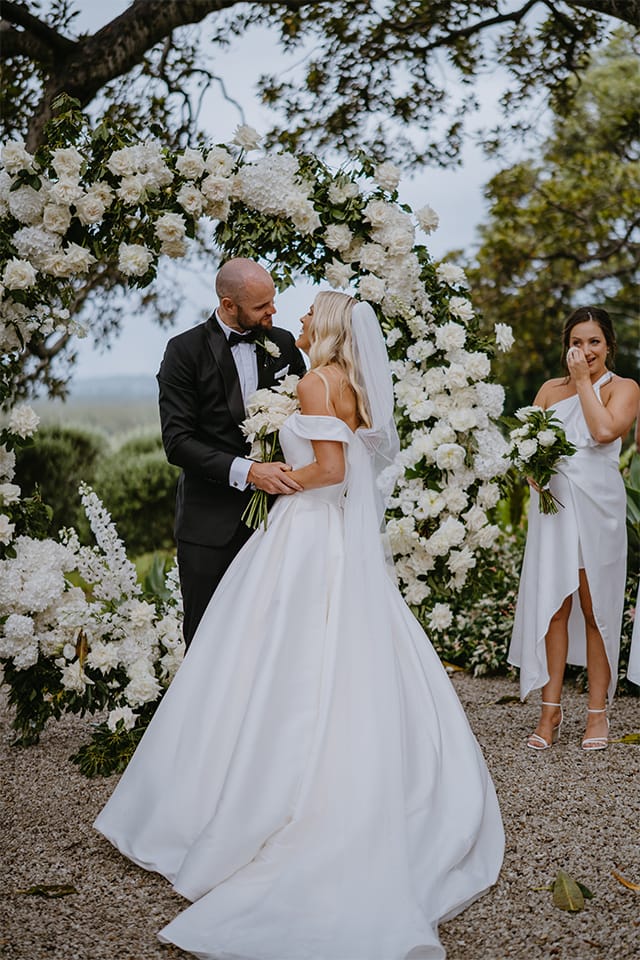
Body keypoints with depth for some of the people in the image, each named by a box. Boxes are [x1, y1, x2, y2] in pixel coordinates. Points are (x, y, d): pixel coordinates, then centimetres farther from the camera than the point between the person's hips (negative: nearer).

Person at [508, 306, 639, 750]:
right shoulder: (551, 389, 16)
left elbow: (603, 431, -14)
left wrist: (584, 381, -5)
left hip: (598, 506, -3)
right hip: (554, 505, 3)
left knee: (595, 608, 2)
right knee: (552, 605, -1)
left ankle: (598, 711, 11)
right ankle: (551, 709, 5)